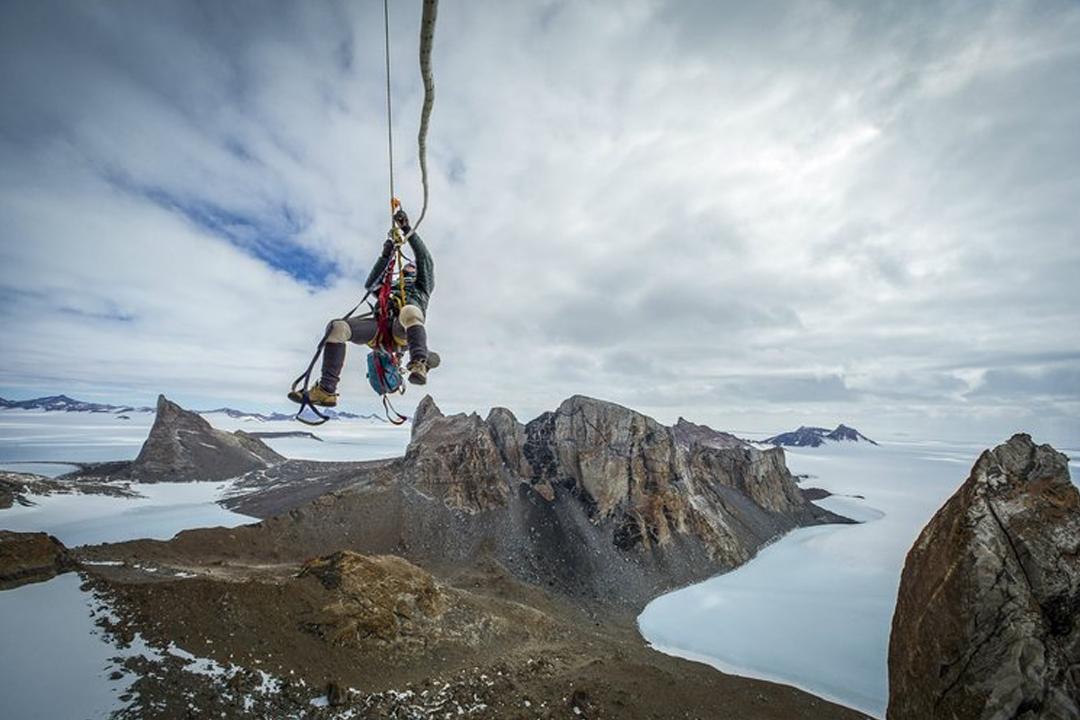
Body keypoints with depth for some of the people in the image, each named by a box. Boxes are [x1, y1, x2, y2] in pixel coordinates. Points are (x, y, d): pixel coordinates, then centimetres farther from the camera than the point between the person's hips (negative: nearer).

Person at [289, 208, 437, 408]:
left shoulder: (422, 286, 33)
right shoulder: (388, 288, 45)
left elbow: (426, 261, 19)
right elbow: (370, 284, 28)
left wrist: (407, 230, 15)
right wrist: (385, 256, 23)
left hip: (403, 330, -4)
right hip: (378, 325, 4)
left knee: (409, 311, -41)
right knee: (337, 327, -22)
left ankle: (419, 366, -55)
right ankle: (326, 391, -29)